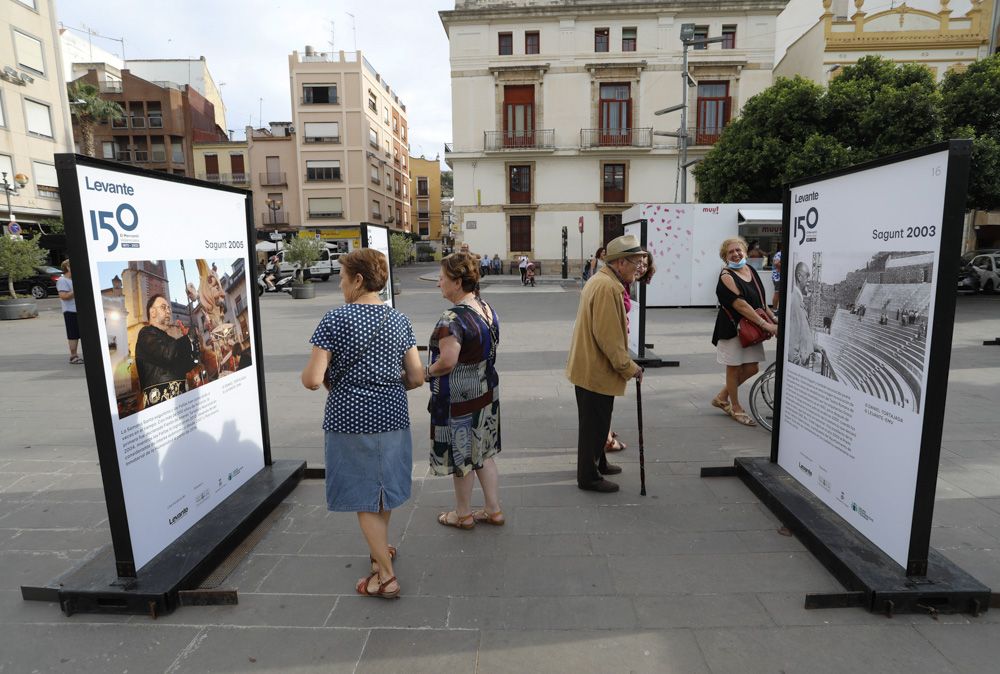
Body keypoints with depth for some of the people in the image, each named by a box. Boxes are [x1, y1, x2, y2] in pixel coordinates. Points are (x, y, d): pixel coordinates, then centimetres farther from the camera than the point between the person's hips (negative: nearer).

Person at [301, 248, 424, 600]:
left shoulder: (335, 320, -14)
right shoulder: (399, 320, 0)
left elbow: (312, 380, -18)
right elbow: (416, 377, 0)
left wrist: (332, 380, 4)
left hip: (349, 419, -5)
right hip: (392, 416, 5)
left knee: (365, 498, 10)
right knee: (385, 489, 24)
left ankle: (386, 576, 19)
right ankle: (380, 549, 46)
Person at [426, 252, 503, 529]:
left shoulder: (452, 318, -24)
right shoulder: (487, 308, 3)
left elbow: (447, 362, -30)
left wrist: (426, 372, -12)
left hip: (458, 399, -8)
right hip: (486, 391, 8)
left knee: (460, 456, 10)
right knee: (484, 452, 19)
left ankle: (463, 514, 29)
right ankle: (494, 510, 29)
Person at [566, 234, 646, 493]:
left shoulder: (603, 281, 12)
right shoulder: (607, 287, -23)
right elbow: (608, 336, -26)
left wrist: (625, 363, 21)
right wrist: (628, 367, -16)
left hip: (590, 366, 11)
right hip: (596, 370, -11)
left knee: (597, 421, 23)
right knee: (594, 424, 3)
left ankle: (597, 463, 40)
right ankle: (588, 477, 17)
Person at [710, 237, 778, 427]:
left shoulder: (751, 270, 9)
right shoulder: (727, 277, -15)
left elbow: (759, 299, 19)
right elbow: (741, 305, -24)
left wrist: (773, 317, 11)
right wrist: (765, 324, -26)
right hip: (732, 328, -7)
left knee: (751, 368, 9)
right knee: (734, 368, 6)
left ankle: (722, 397, 28)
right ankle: (736, 408, 22)